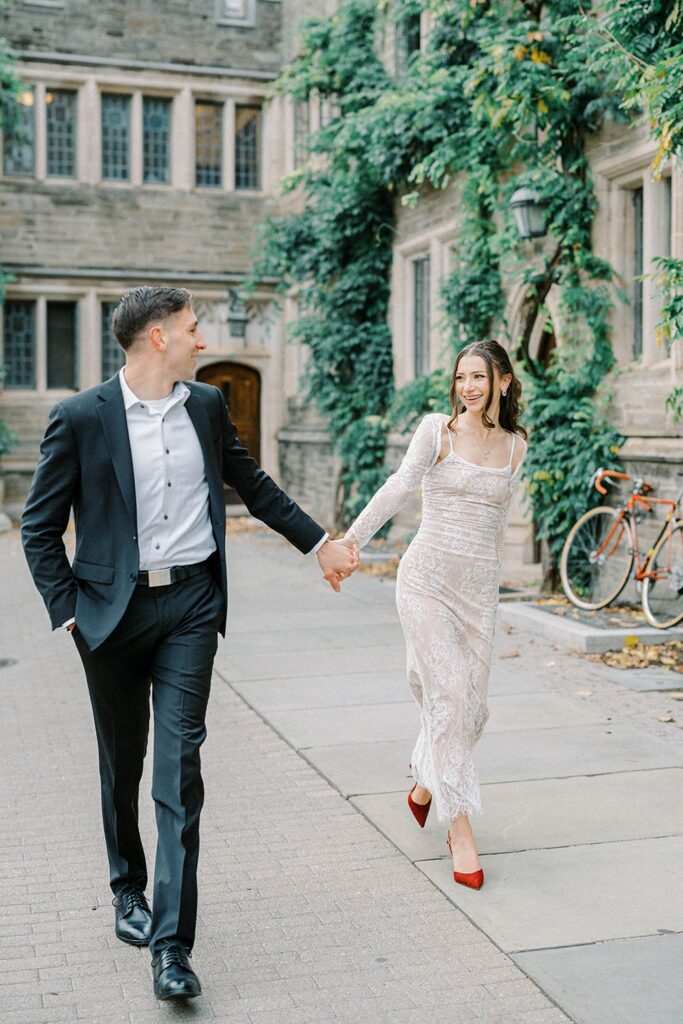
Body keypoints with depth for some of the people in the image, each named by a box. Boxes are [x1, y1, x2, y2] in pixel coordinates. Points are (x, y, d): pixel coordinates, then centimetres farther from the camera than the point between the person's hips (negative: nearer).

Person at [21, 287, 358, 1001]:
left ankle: (171, 942, -3)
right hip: (114, 609, -2)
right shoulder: (80, 418, -7)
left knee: (180, 761, -6)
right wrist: (68, 612, -8)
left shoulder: (207, 405, 6)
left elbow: (252, 483, 21)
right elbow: (40, 528, -1)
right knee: (122, 762, 13)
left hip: (192, 603, 2)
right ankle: (128, 889, 37)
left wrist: (319, 542, 23)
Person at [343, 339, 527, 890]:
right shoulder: (437, 429, -1)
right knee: (448, 696, -11)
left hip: (479, 587, 4)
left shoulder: (516, 446, 9)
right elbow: (400, 486, -7)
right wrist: (350, 539, -17)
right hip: (427, 578, -4)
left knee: (472, 707, 4)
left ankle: (425, 785, 33)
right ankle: (461, 829, -5)